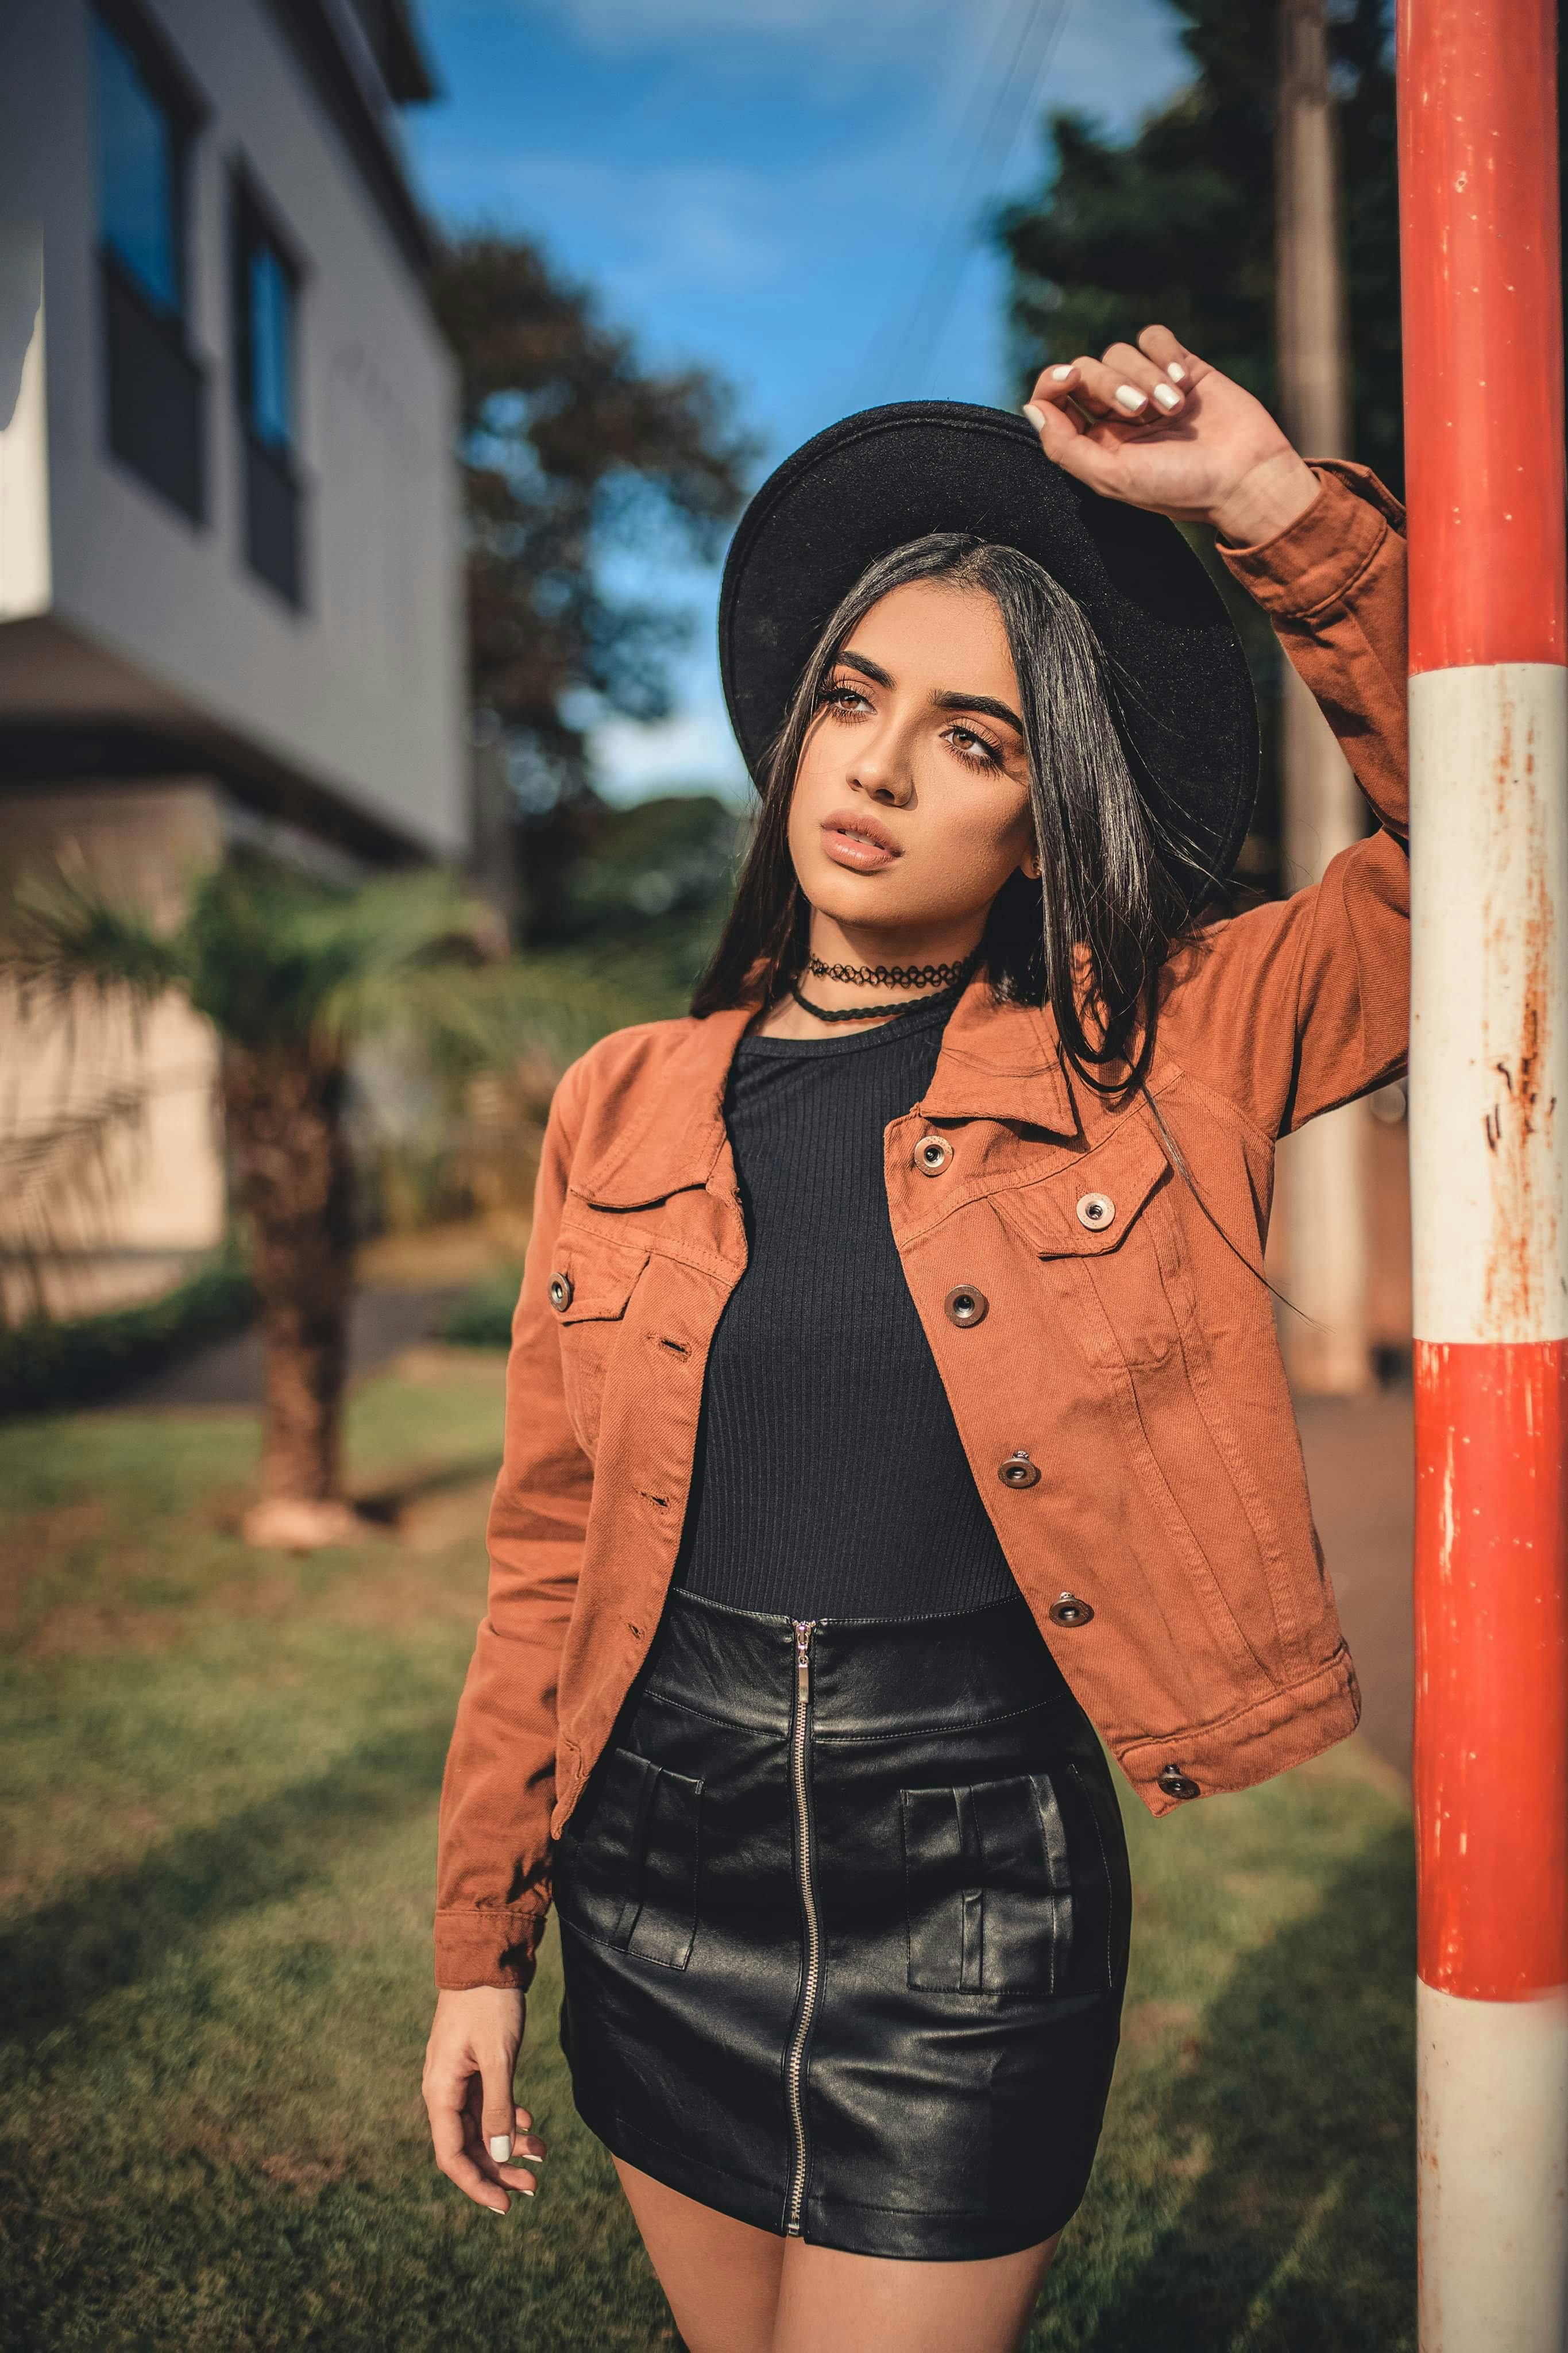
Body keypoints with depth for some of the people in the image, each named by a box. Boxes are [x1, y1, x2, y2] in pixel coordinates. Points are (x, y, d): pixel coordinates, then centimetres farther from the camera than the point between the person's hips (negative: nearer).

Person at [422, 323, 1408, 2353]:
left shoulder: (1153, 1060, -4)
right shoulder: (624, 1106, 1)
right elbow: (549, 1557, 4)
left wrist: (1278, 503, -16)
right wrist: (479, 1947, 7)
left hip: (978, 1894, -3)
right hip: (654, 1875, 3)